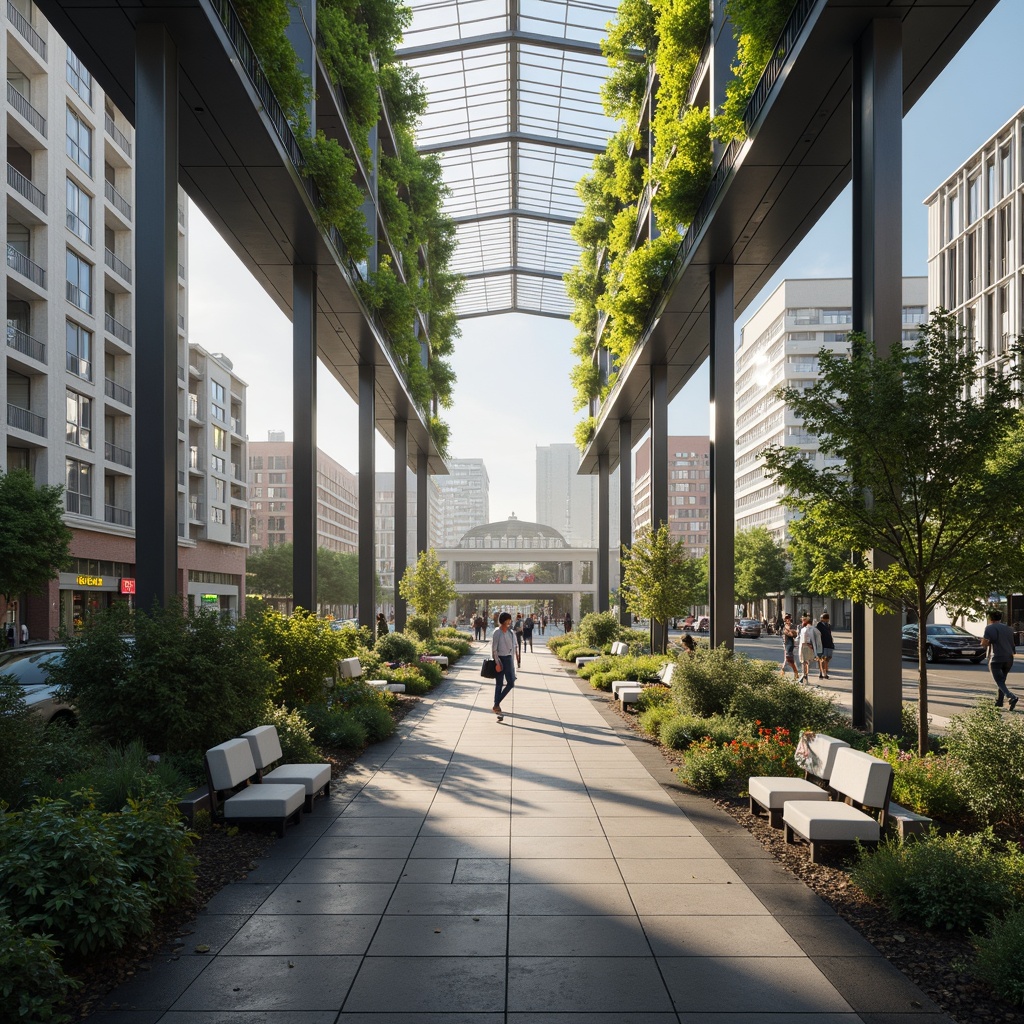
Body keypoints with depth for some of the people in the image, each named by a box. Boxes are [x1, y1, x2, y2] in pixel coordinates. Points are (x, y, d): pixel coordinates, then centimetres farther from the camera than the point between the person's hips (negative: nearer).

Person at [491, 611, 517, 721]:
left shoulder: (511, 633, 9)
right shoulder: (497, 633, -10)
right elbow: (494, 649, -12)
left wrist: (512, 662, 12)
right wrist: (497, 662, -17)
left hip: (508, 659, 6)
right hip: (499, 659, -6)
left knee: (511, 683, 4)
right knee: (499, 684, -3)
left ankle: (496, 705, 15)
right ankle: (497, 707, 4)